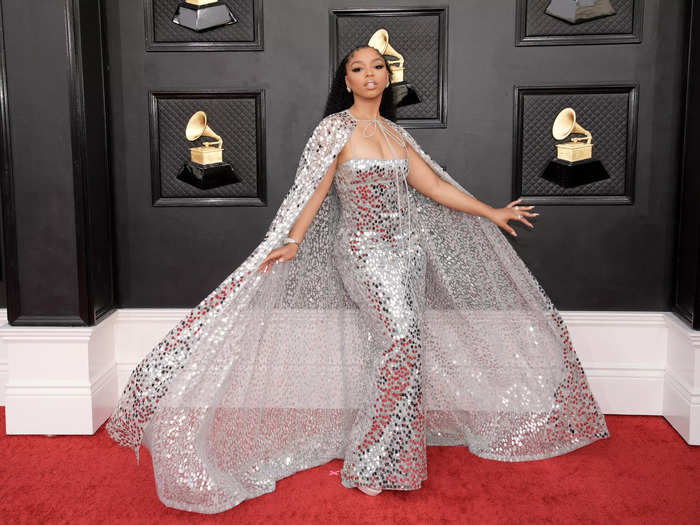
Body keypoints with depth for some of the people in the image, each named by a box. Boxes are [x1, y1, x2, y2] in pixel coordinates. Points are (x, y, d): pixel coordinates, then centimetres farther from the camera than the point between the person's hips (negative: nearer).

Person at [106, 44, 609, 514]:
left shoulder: (395, 131, 15)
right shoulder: (335, 128, -3)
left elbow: (433, 186, 15)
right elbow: (313, 189, -8)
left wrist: (491, 213, 16)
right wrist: (292, 241, -20)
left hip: (406, 250, 7)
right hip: (363, 249, -6)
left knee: (404, 344, 5)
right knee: (403, 335, -19)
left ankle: (385, 451, 21)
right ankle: (372, 463, -5)